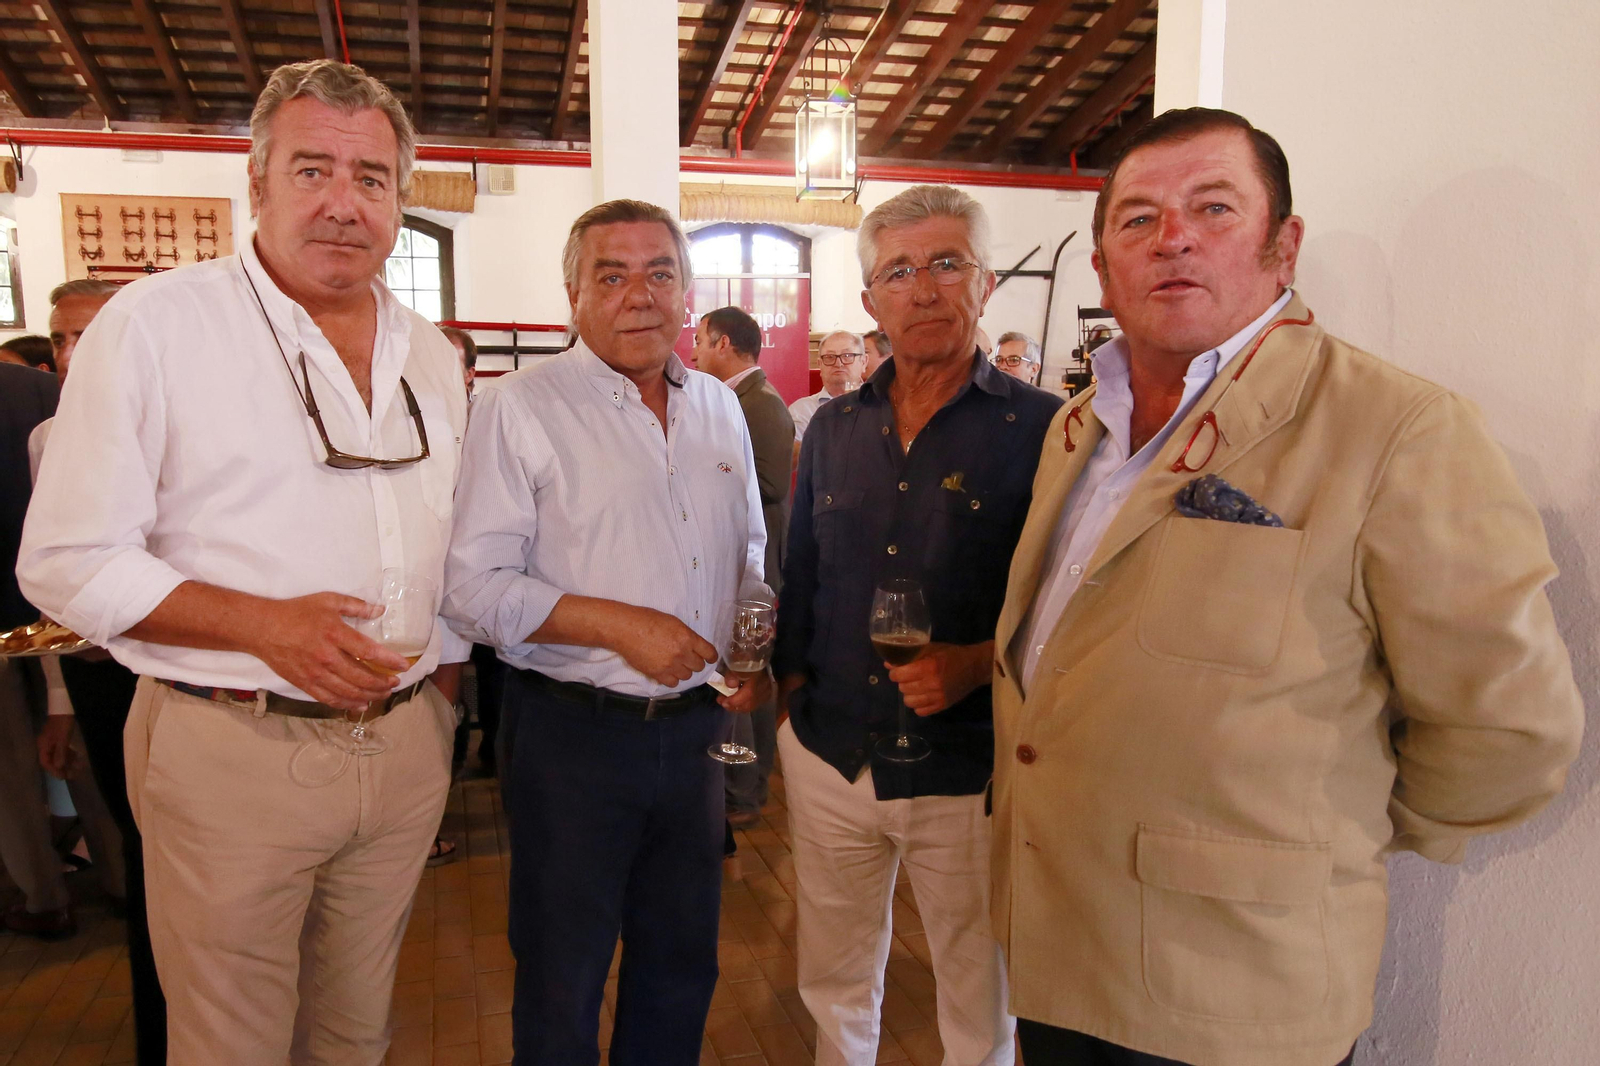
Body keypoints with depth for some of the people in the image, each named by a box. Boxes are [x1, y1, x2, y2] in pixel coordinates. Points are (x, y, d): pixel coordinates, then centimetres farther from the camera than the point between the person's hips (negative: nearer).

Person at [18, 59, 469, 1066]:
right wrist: (270, 625, -22)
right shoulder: (156, 323, -8)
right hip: (233, 750, -4)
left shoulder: (430, 354, 9)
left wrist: (441, 697, 10)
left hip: (405, 746, 5)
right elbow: (69, 563, -10)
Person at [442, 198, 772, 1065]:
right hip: (572, 733, -5)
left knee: (683, 969, 20)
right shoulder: (520, 406, -9)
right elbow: (474, 588, -14)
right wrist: (622, 626, -21)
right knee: (562, 986, 12)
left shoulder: (719, 407, 9)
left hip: (693, 728, 5)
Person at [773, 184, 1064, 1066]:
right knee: (833, 985, 22)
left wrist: (980, 663, -23)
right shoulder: (833, 429, 6)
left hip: (967, 771, -4)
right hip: (830, 761, 4)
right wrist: (793, 692, 10)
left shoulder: (1039, 429, -9)